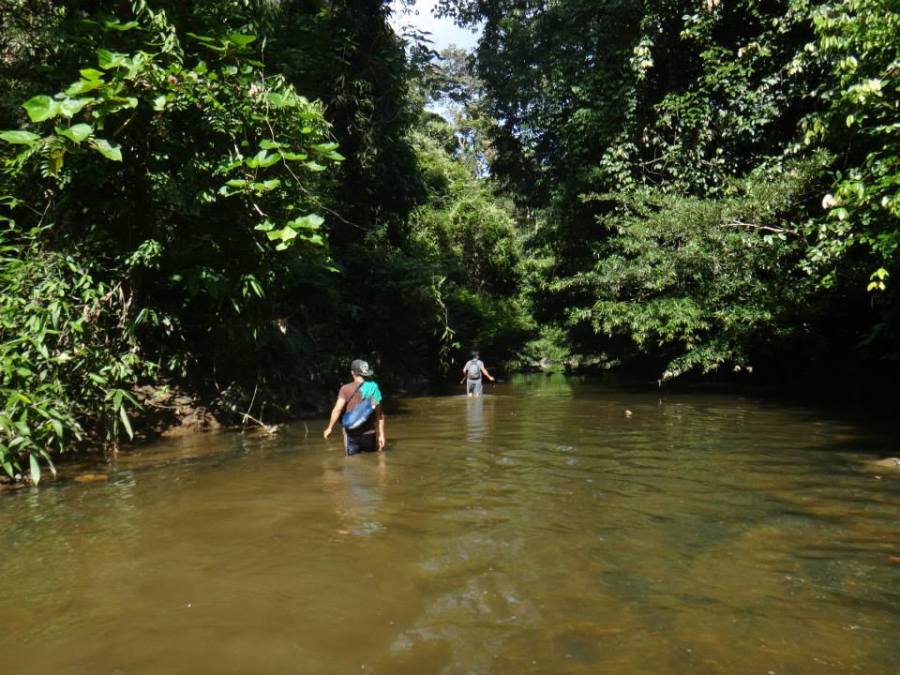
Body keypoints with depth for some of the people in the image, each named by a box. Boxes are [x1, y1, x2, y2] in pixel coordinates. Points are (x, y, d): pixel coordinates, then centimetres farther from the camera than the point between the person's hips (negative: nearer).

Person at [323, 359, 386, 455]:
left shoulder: (346, 389, -3)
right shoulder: (374, 388, 1)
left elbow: (337, 409, -8)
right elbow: (379, 415, 1)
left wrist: (329, 428, 2)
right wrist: (381, 435, 5)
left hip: (352, 433, -1)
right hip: (369, 433, 1)